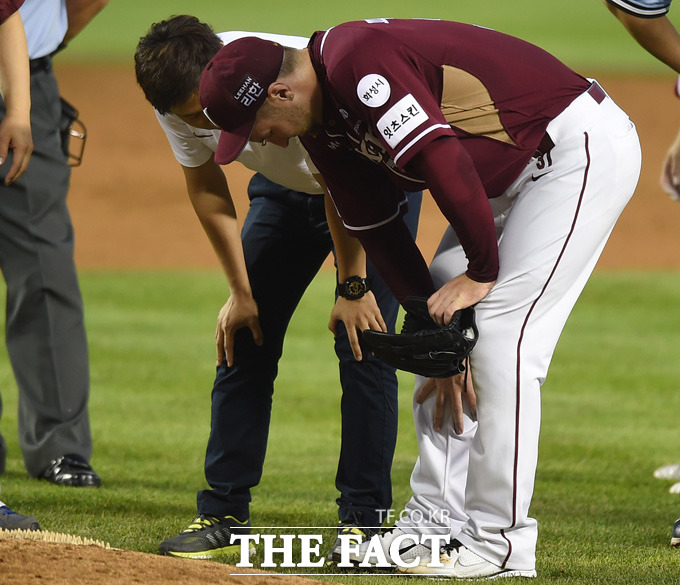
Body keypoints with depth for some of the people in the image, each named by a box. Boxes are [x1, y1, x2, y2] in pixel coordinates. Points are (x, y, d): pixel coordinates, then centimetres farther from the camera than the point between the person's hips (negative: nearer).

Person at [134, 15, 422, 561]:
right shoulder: (180, 97, -23)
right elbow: (207, 188, -6)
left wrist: (353, 286, -19)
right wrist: (241, 290, -5)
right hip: (286, 186, 5)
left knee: (362, 343, -14)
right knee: (244, 338, -1)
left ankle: (363, 517, -7)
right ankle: (224, 514, 5)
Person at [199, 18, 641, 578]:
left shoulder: (359, 62, -27)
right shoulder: (323, 123, 5)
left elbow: (444, 162, -32)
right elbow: (378, 231, 8)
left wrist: (482, 271, -21)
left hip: (583, 145, -10)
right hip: (513, 171, 10)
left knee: (500, 335, -15)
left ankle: (500, 544, -10)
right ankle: (438, 521, 15)